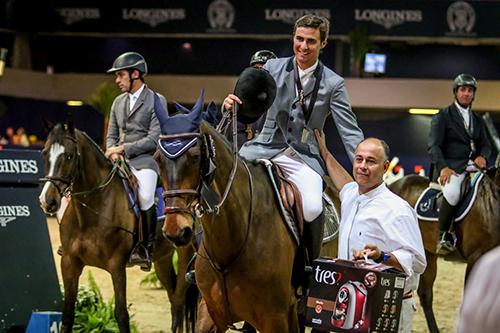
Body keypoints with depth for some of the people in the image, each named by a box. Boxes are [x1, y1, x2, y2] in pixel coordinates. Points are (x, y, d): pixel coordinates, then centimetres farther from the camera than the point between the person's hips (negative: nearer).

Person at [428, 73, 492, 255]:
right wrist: (443, 167, -19)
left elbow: (485, 145, 23)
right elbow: (434, 146, -3)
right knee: (452, 192, -35)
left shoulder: (478, 120, 24)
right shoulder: (443, 116, 6)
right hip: (450, 168, -6)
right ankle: (444, 235, -21)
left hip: (473, 166, 6)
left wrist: (482, 156, -2)